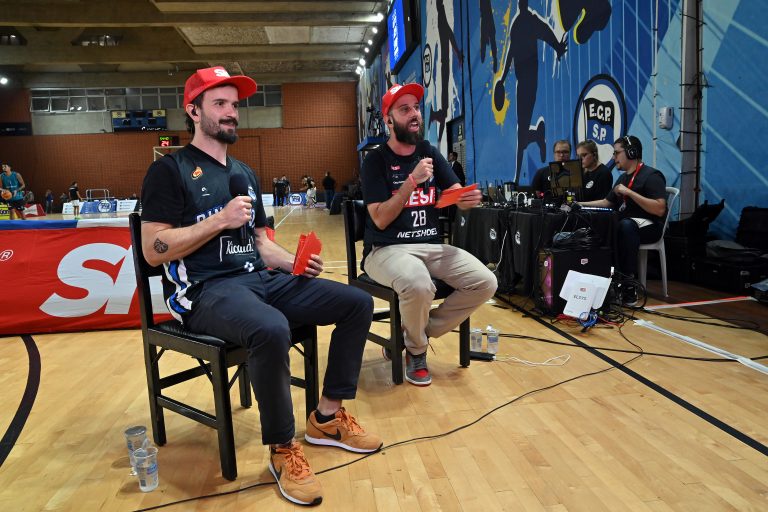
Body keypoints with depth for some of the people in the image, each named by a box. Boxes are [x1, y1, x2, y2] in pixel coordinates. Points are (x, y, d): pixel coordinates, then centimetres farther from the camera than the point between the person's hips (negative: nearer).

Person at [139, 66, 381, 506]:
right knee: (272, 330, -40)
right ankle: (283, 450, -14)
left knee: (358, 303, -3)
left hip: (260, 279, 8)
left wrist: (292, 263, 3)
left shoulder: (245, 173, 21)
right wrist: (220, 220, -15)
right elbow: (153, 250, -10)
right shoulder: (170, 170, -1)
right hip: (205, 290, -7)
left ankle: (327, 418, 8)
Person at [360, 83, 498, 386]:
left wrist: (470, 199, -22)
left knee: (485, 283, -13)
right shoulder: (375, 161, -4)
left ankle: (413, 335, 2)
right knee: (419, 286, -37)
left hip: (432, 246, 6)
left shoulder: (430, 153, 11)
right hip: (387, 250, -5)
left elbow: (458, 197, 3)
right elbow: (380, 219, -13)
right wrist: (412, 181, -21)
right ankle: (417, 350, -1)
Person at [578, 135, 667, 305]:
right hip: (624, 225, 7)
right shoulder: (623, 178, 18)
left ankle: (629, 287, -36)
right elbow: (607, 202, 26)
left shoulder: (651, 175, -8)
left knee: (626, 225, -39)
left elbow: (660, 209, -20)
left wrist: (629, 193, -21)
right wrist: (580, 204, 15)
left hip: (649, 226, -7)